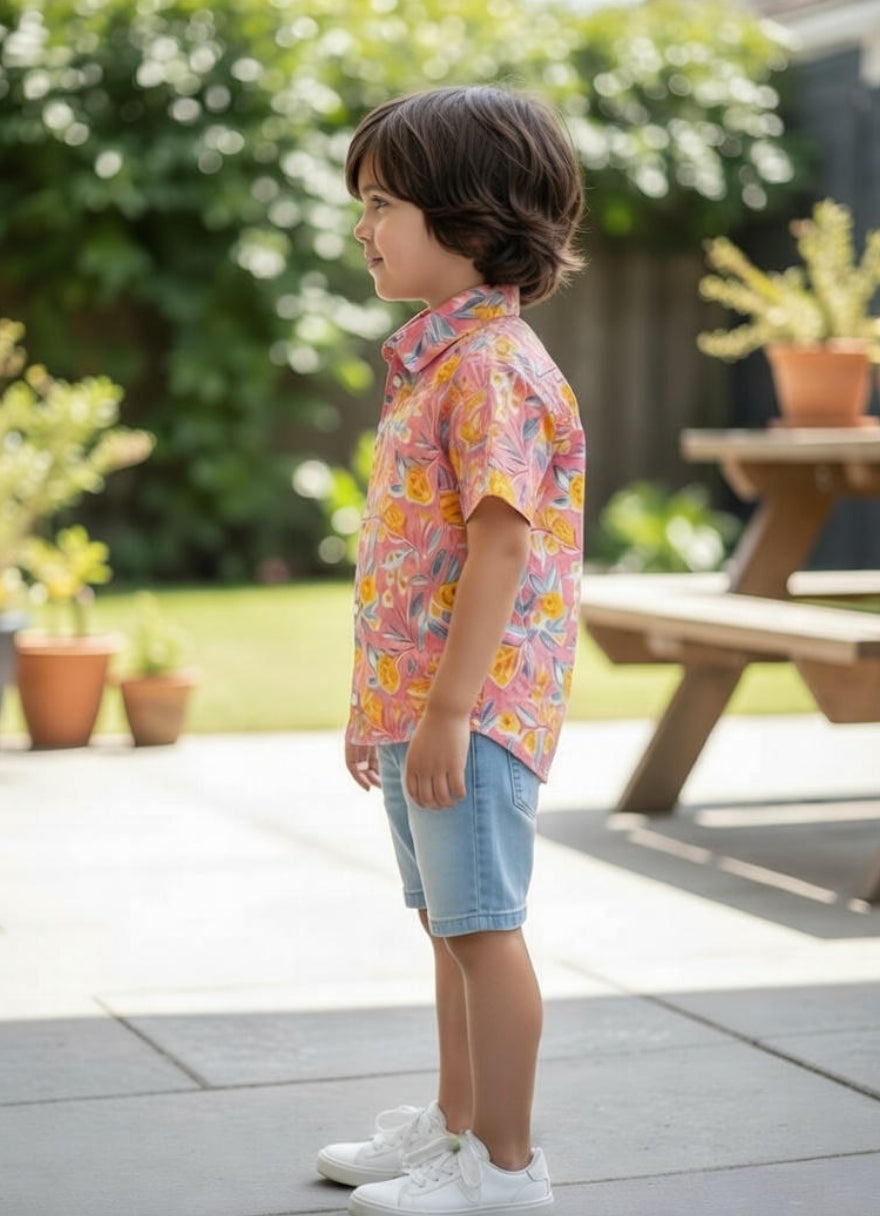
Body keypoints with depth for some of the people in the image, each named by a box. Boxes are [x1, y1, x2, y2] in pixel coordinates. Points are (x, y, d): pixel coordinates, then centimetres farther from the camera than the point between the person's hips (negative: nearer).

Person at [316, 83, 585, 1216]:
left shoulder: (493, 362, -16)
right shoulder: (433, 359, 15)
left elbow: (499, 544, -23)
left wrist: (447, 711, -24)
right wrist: (377, 700, 21)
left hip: (475, 704, -10)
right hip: (416, 704, 10)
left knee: (483, 929, -1)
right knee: (452, 924, 19)